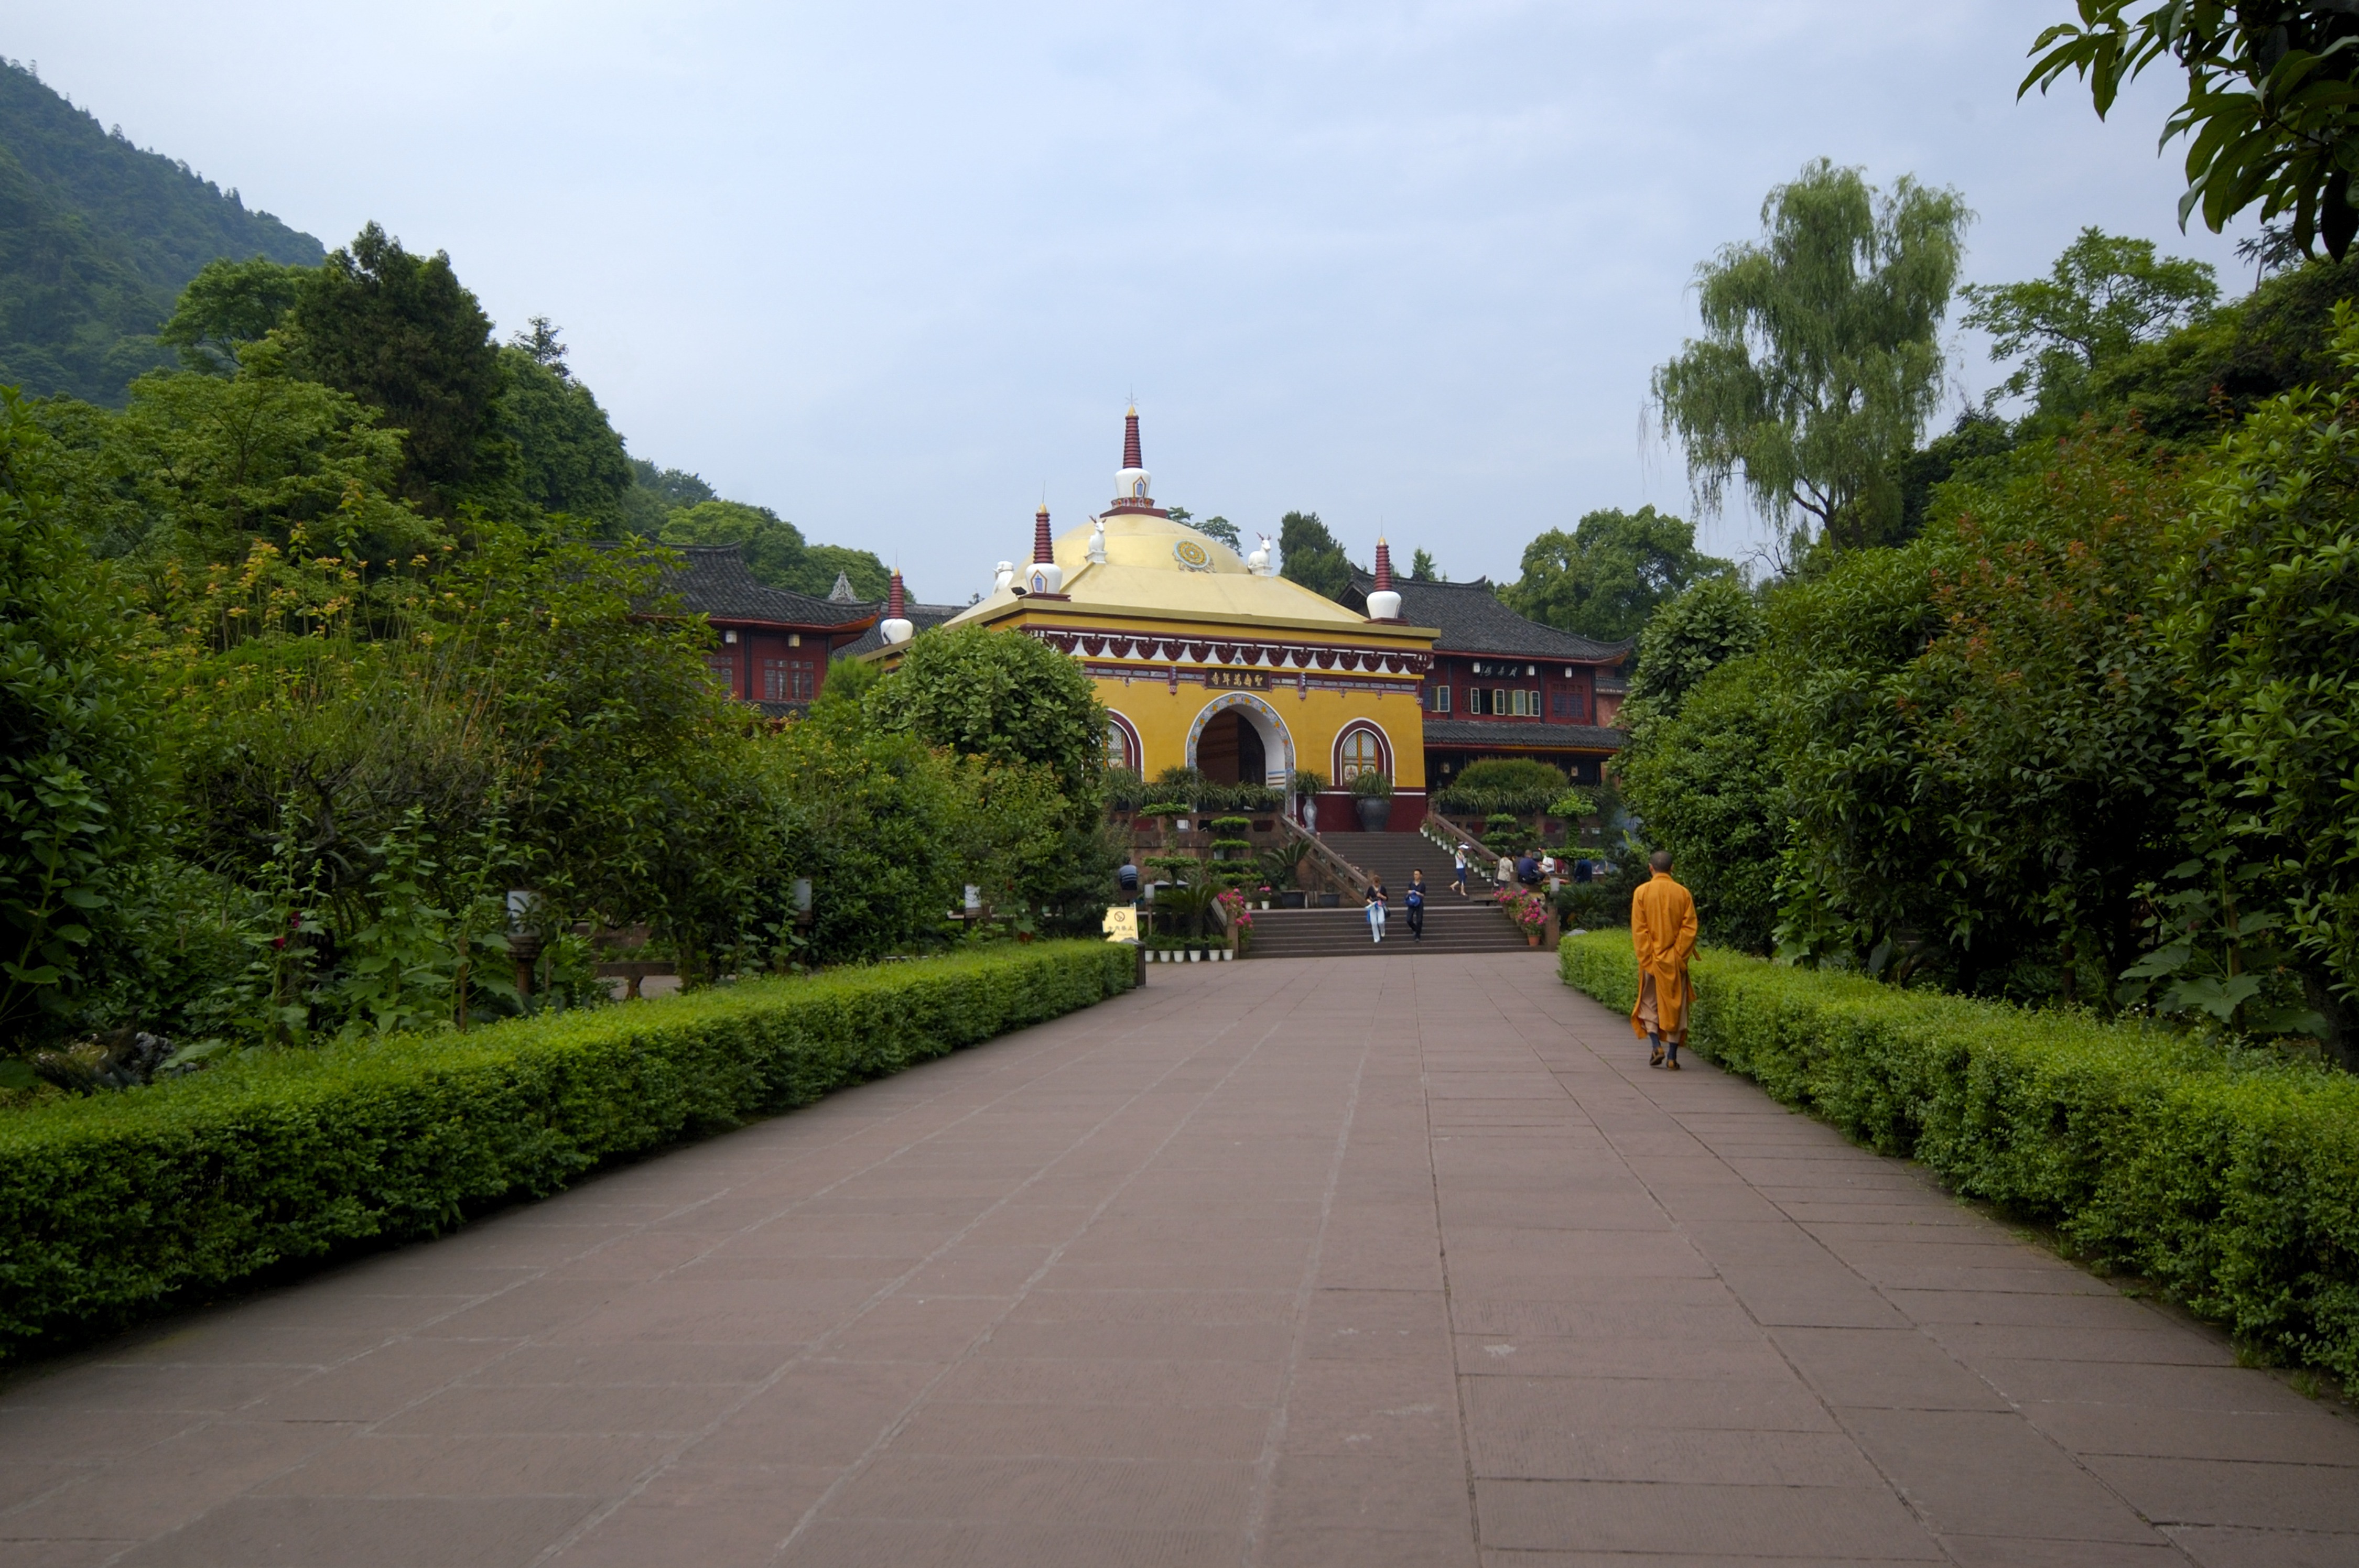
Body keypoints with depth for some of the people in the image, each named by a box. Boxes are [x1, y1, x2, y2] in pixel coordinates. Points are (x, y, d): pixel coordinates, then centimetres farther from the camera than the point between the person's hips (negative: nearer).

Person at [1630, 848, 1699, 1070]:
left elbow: (1638, 929, -8)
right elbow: (1690, 928, -6)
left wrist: (1646, 959, -4)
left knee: (1649, 1003, 13)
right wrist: (1679, 956, -3)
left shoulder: (1642, 892, -5)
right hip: (1675, 961, 1)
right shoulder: (1682, 893, -3)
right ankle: (1672, 1056, 5)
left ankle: (1656, 1046, -4)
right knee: (1675, 1005, 7)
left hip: (1651, 959, -1)